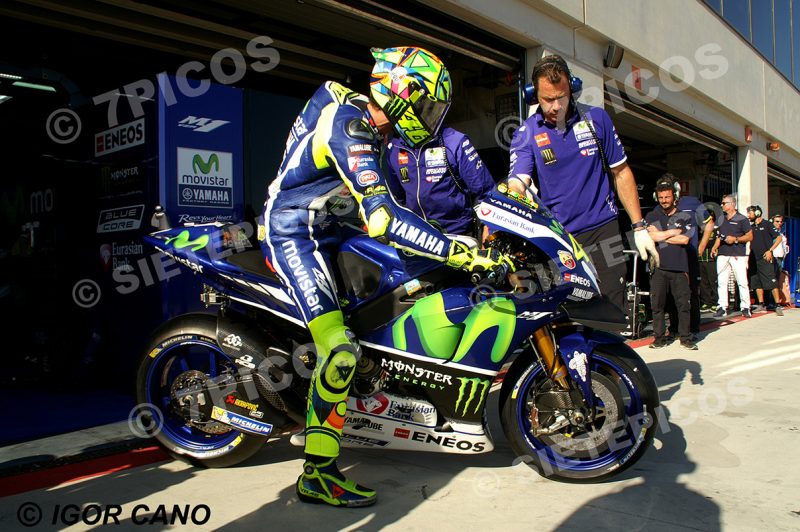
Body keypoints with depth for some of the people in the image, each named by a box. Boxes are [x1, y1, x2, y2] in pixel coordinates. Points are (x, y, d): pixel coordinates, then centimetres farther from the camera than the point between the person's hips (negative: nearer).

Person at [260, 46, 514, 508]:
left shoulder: (365, 118, 6)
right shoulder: (351, 129, -26)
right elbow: (383, 220, -38)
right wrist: (465, 255, -40)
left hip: (321, 229, 10)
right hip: (291, 232, -10)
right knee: (340, 348, -22)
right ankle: (318, 474, -9)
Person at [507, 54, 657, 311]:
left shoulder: (596, 118, 4)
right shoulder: (525, 135, -1)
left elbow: (620, 172, 9)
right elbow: (518, 183, -16)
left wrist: (639, 227, 7)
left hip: (602, 231, 1)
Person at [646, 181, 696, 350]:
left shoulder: (685, 217, 10)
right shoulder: (652, 216, 13)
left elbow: (684, 240, -4)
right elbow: (651, 237, -4)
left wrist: (661, 235, -3)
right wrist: (674, 232, -1)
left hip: (679, 267, 0)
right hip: (658, 267, 0)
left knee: (684, 304, 0)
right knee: (657, 304, 0)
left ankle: (685, 337, 10)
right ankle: (660, 337, 9)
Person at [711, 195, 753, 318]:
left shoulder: (741, 219, -1)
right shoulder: (720, 219, 17)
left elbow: (750, 236, -1)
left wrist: (735, 239, -13)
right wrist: (715, 247, 8)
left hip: (738, 255, -5)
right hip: (722, 254, 5)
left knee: (742, 282, -5)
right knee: (721, 282, 2)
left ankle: (745, 307, 2)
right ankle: (723, 307, 6)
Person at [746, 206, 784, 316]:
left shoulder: (767, 224, -2)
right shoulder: (751, 227, 15)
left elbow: (779, 238, -4)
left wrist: (770, 250, -11)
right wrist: (749, 254, 11)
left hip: (765, 258, -6)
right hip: (754, 259, 6)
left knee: (772, 282, -9)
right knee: (757, 283, 7)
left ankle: (777, 305, -7)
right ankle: (761, 305, 12)